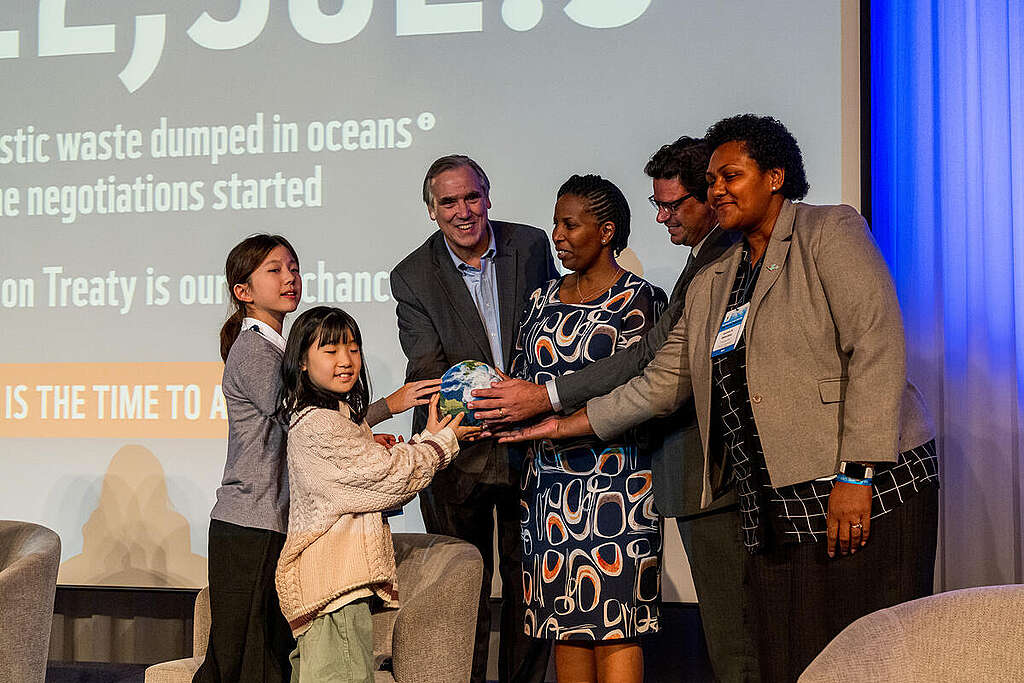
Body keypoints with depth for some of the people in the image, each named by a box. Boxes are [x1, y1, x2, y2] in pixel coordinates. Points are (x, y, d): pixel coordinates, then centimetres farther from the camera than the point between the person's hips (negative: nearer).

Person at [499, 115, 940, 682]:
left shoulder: (829, 232, -1)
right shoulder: (711, 283, 19)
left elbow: (877, 347, -11)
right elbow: (659, 384, 23)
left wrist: (856, 475, -17)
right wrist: (566, 423, 16)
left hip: (867, 491, -6)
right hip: (771, 508, 6)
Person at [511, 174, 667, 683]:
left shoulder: (638, 300, -4)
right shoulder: (544, 300, 15)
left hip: (613, 481, -6)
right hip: (549, 480, 6)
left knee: (614, 623, -7)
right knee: (566, 621, 6)